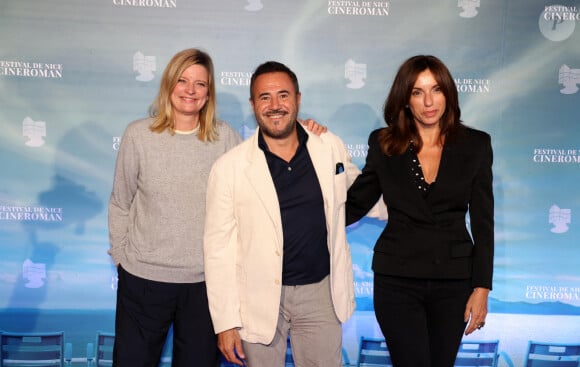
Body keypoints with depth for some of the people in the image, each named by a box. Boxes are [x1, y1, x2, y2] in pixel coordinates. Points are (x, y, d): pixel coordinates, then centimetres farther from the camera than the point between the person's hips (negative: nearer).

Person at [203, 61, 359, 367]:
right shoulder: (229, 167, -10)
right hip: (260, 299, -2)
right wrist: (226, 323, -9)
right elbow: (219, 248, -8)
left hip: (321, 292, 3)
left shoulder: (331, 147, -1)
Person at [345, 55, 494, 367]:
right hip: (397, 279, -1)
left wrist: (482, 287, -4)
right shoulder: (384, 144, 1)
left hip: (453, 280, 1)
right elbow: (354, 206, 6)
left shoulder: (475, 144, 1)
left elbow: (483, 222, 1)